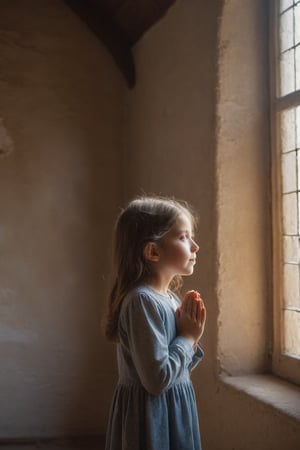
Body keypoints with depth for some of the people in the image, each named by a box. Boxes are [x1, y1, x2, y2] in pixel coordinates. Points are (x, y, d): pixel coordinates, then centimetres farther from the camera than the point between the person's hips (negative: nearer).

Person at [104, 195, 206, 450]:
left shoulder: (172, 298, 5)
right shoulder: (142, 301, -21)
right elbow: (158, 378, -24)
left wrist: (192, 340, -3)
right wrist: (186, 338, -13)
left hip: (175, 410, 8)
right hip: (150, 416, -8)